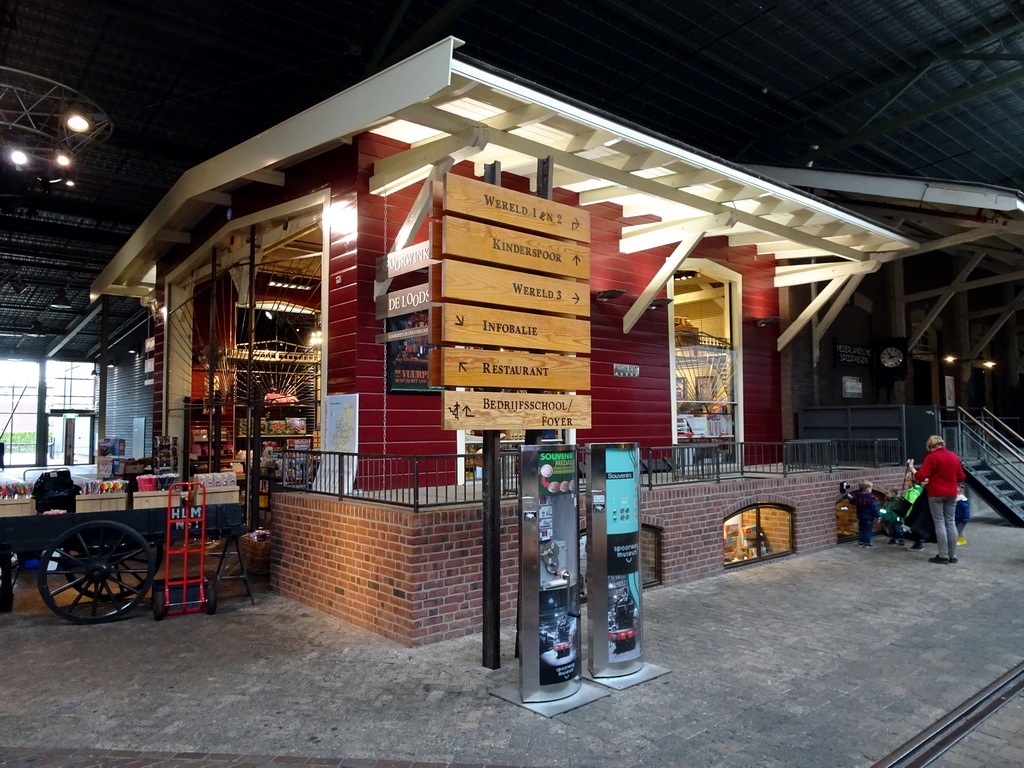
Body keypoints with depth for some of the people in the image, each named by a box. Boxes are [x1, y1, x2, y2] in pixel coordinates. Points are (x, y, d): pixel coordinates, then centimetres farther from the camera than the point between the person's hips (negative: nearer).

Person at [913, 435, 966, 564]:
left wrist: (911, 467, 0)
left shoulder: (931, 457, -10)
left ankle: (943, 556, -1)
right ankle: (952, 555, 11)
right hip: (951, 494, 5)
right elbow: (961, 477, 13)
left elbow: (921, 476, -15)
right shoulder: (954, 457, 9)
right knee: (951, 522, 8)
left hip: (936, 494, -5)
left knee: (940, 523, -2)